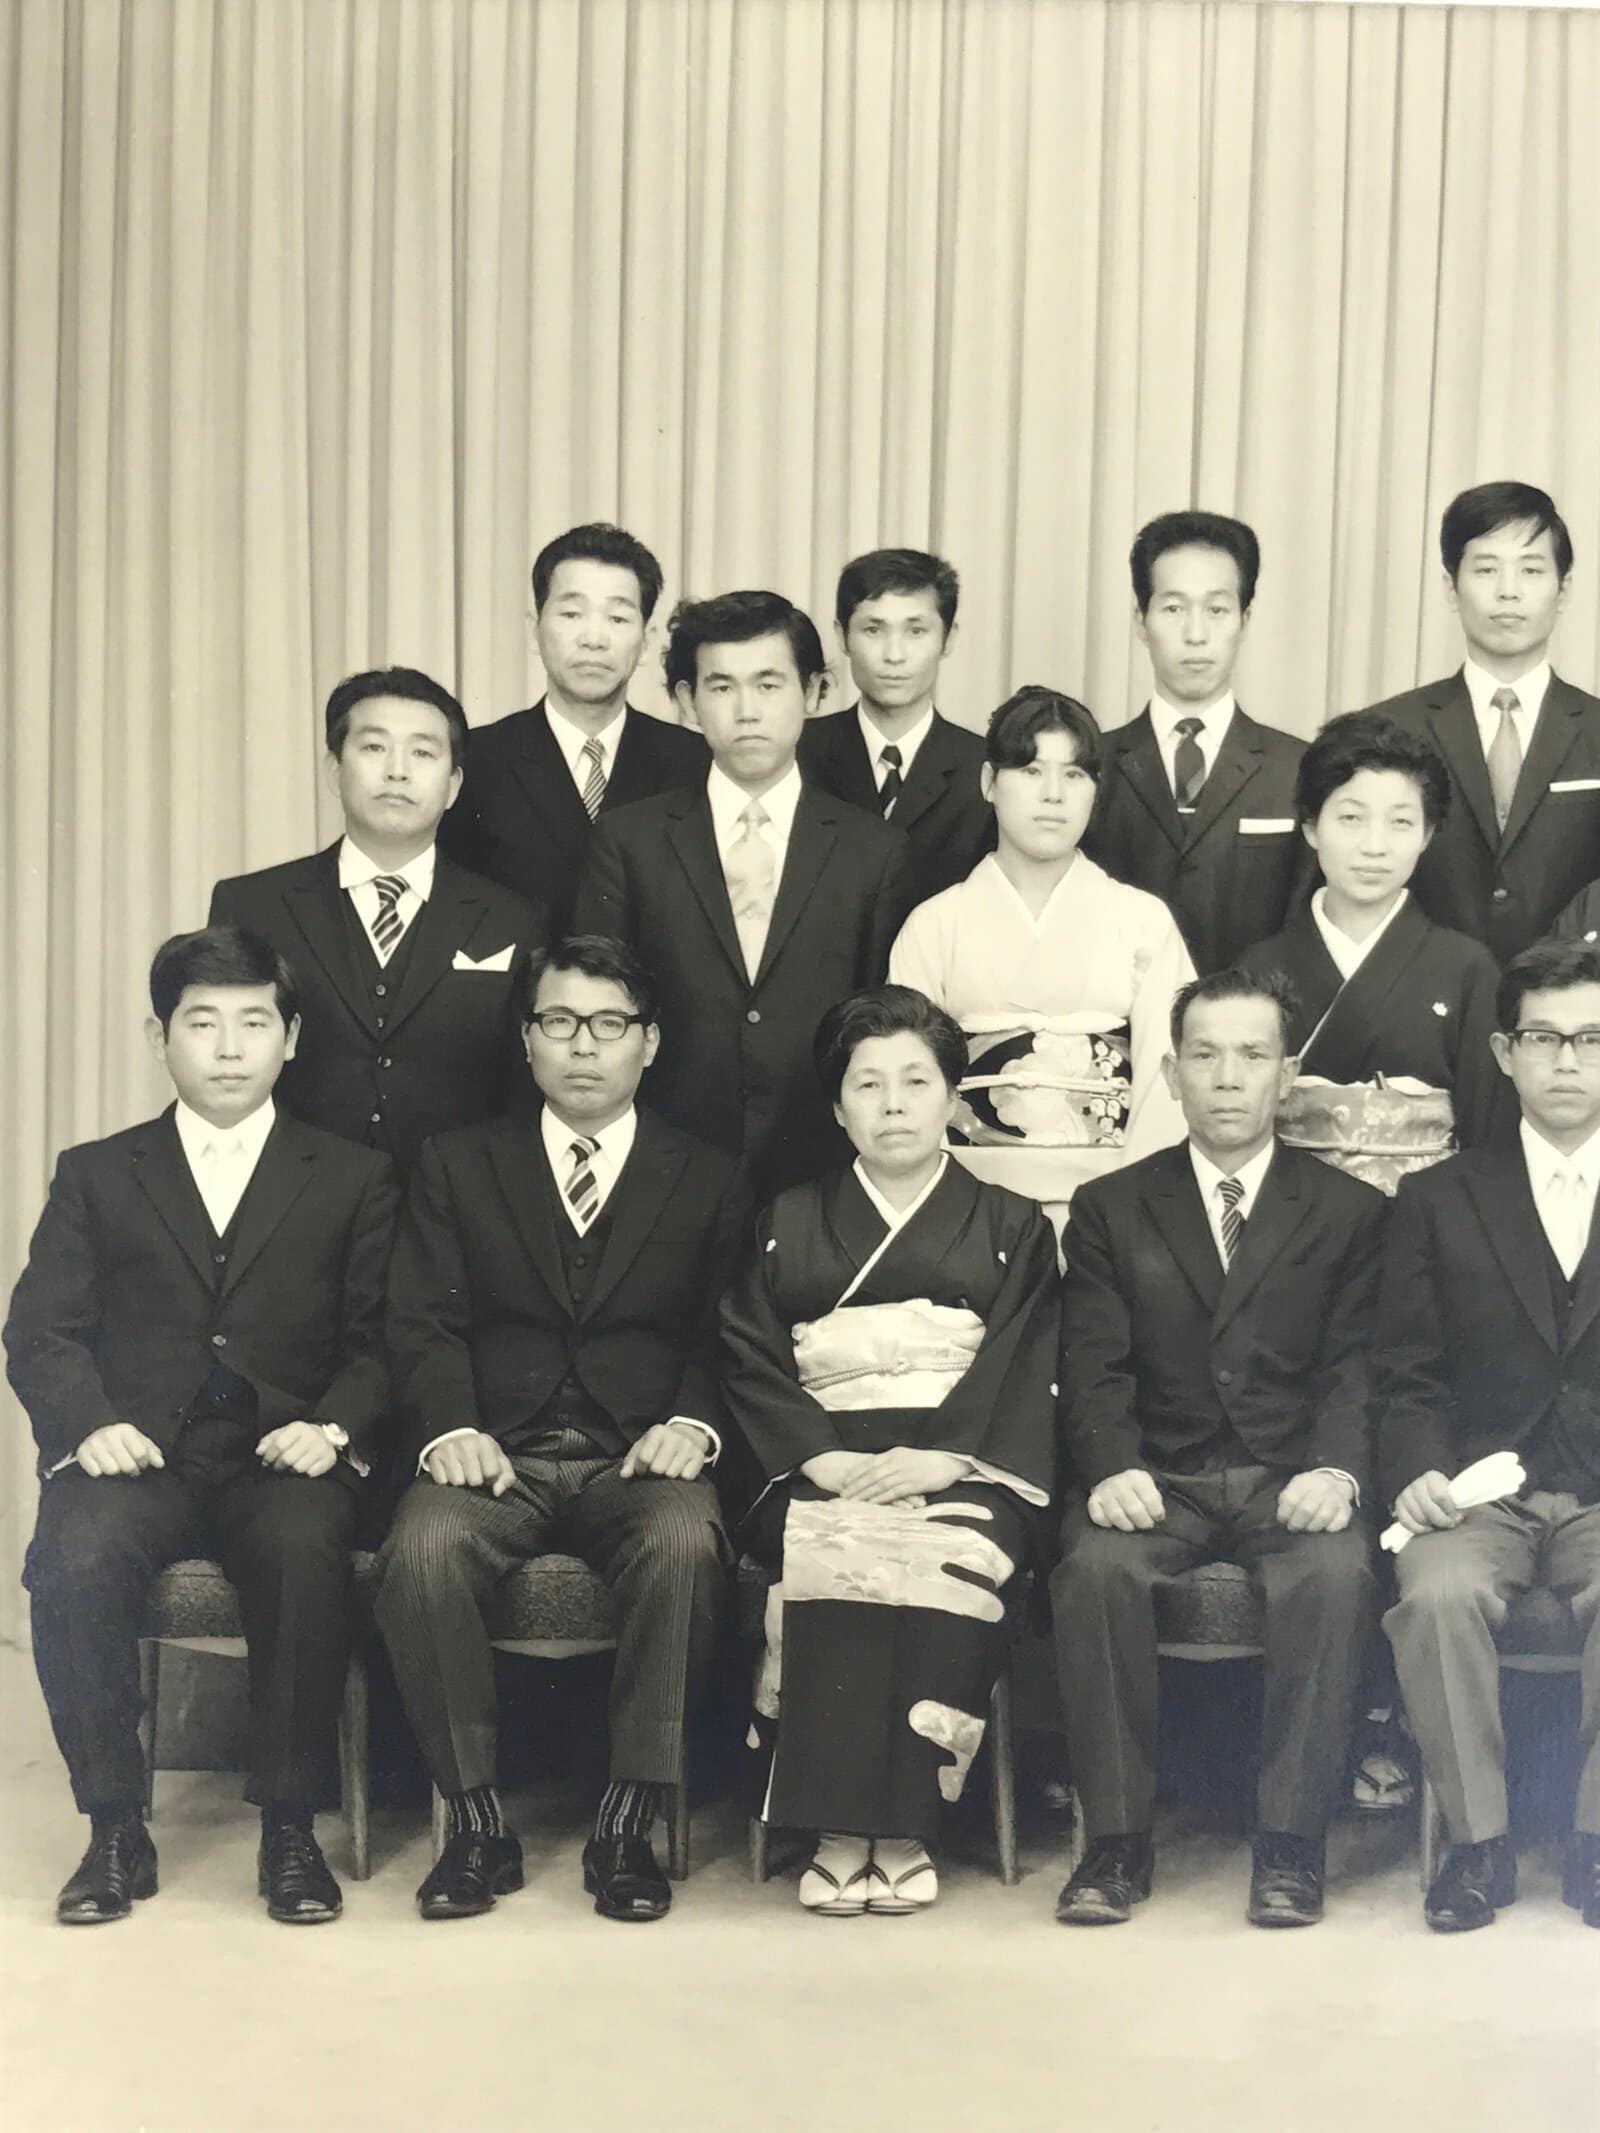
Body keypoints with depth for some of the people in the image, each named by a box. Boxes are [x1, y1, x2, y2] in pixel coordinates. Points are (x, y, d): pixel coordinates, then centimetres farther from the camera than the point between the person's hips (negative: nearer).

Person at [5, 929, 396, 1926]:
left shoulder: (355, 1179, 16)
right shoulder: (95, 1175, 18)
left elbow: (378, 1341, 8)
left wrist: (333, 1429, -12)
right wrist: (91, 1424, -11)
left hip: (283, 1462, -1)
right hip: (137, 1458, 1)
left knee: (308, 1554, -34)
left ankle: (290, 1826, -18)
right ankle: (116, 1827, -16)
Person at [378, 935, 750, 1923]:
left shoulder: (709, 1182, 15)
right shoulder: (459, 1165, 15)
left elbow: (724, 1338, 9)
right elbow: (426, 1324, 6)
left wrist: (692, 1424, -12)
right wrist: (451, 1429, -13)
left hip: (641, 1461, 0)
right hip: (499, 1455, 1)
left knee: (685, 1544, -35)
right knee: (423, 1548, -32)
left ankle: (631, 1822, -24)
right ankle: (476, 1821, -20)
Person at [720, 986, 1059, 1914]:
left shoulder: (1013, 1229, 17)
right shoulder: (790, 1224, 20)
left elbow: (1026, 1364, 3)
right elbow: (750, 1358, 8)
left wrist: (943, 1457, -14)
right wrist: (823, 1458, -9)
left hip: (960, 1471, -1)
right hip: (823, 1472, 1)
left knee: (951, 1561, -34)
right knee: (834, 1563, -33)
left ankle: (906, 1830, -27)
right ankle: (839, 1830, -29)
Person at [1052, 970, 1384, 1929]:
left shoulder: (1351, 1212, 12)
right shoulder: (1110, 1209, 13)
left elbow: (1356, 1370, 1)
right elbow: (1095, 1370, 2)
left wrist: (1338, 1470, -18)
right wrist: (1113, 1469, -17)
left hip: (1293, 1483, 0)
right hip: (1159, 1482, 1)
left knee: (1338, 1574, -32)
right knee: (1097, 1567, -31)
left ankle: (1291, 1841, -21)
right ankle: (1117, 1840, -21)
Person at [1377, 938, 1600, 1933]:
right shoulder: (1440, 1200, 13)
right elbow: (1408, 1377, 8)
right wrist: (1419, 1475, -10)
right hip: (1479, 1495, 1)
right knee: (1438, 1595, -32)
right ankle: (1478, 1841, -16)